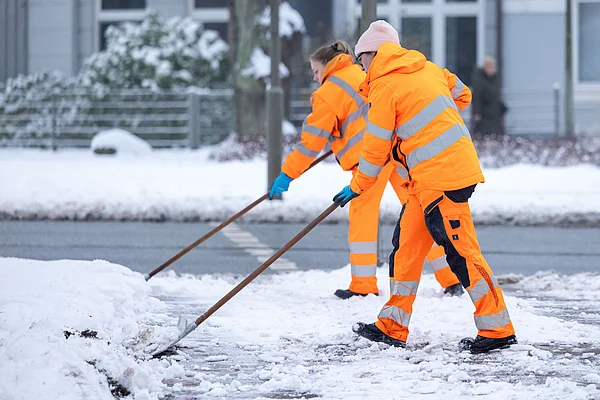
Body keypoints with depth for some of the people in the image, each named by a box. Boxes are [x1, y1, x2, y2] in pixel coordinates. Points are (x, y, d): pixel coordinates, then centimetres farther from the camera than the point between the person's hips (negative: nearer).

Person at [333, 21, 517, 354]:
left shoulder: (384, 86, -8)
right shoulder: (426, 68, 14)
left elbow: (376, 148, -5)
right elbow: (462, 95, 27)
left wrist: (356, 188, 9)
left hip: (441, 177, -9)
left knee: (461, 252, -6)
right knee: (407, 244, 12)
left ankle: (498, 329, -3)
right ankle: (393, 326, 16)